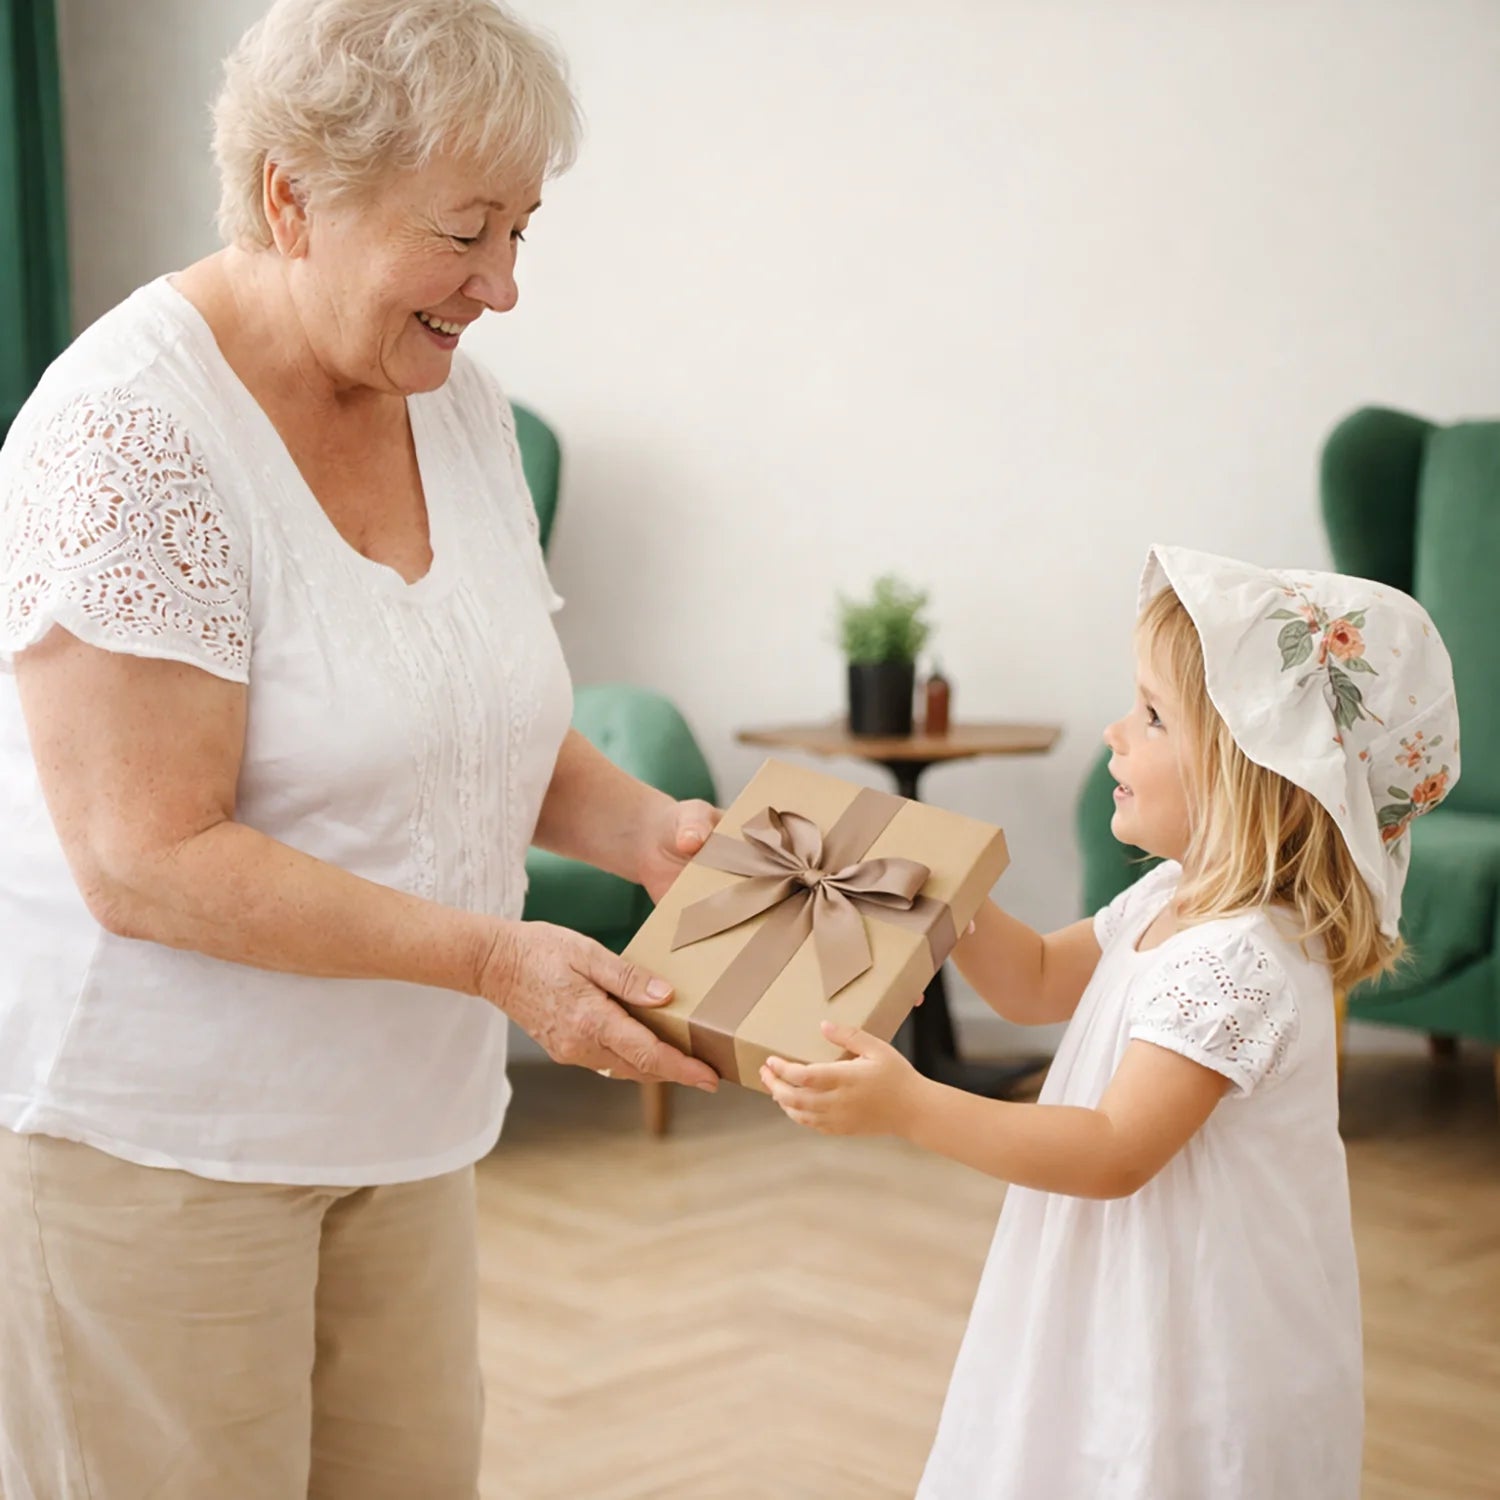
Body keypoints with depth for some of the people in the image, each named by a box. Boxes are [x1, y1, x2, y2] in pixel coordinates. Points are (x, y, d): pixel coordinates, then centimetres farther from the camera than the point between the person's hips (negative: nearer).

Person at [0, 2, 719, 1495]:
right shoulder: (129, 430, -20)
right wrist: (489, 956, -25)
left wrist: (641, 827, -5)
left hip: (392, 1118, 8)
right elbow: (149, 864, -23)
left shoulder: (459, 404, 5)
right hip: (147, 1132, -7)